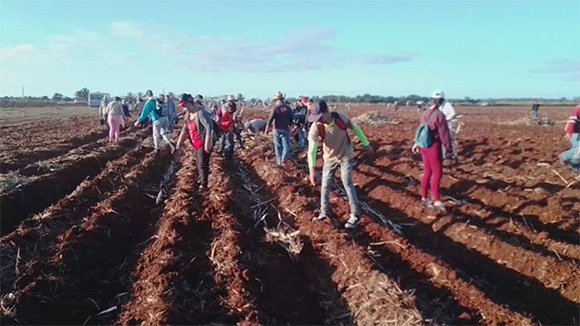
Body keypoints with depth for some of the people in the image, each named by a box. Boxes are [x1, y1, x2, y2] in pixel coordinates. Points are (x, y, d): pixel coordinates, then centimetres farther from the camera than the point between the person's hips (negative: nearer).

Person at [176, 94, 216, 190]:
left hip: (204, 143, -9)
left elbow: (209, 127, -29)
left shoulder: (200, 112, -23)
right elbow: (185, 129, 15)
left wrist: (207, 143, -30)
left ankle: (203, 185, 5)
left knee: (202, 164, -5)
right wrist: (179, 142, 14)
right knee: (198, 163, 21)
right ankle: (200, 179, 39)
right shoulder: (188, 114, 6)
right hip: (196, 143, 9)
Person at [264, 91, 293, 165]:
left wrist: (266, 129, -5)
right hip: (285, 130, 1)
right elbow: (291, 119, 10)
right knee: (286, 145, 2)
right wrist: (289, 126, 30)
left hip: (277, 130, -1)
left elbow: (270, 119, -12)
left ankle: (279, 161, 16)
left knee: (278, 146, 11)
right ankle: (284, 158, -20)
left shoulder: (275, 108, -10)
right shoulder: (288, 108, -1)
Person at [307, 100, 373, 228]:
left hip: (346, 156, -2)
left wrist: (367, 145, 2)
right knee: (325, 185, 6)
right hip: (329, 158, 2)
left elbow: (356, 128, -7)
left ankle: (355, 215, 5)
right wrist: (312, 169, -40)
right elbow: (311, 149, -30)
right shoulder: (315, 127, -28)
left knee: (347, 184, -6)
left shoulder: (341, 118, -26)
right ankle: (324, 212, 26)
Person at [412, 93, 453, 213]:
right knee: (437, 173, -4)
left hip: (424, 146, 8)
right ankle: (437, 201, -6)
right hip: (434, 146, -8)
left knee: (428, 172, 15)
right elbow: (444, 133, -14)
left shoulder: (425, 114, 7)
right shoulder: (439, 115, -17)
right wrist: (448, 148, -2)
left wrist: (416, 143, 29)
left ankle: (424, 198, 21)